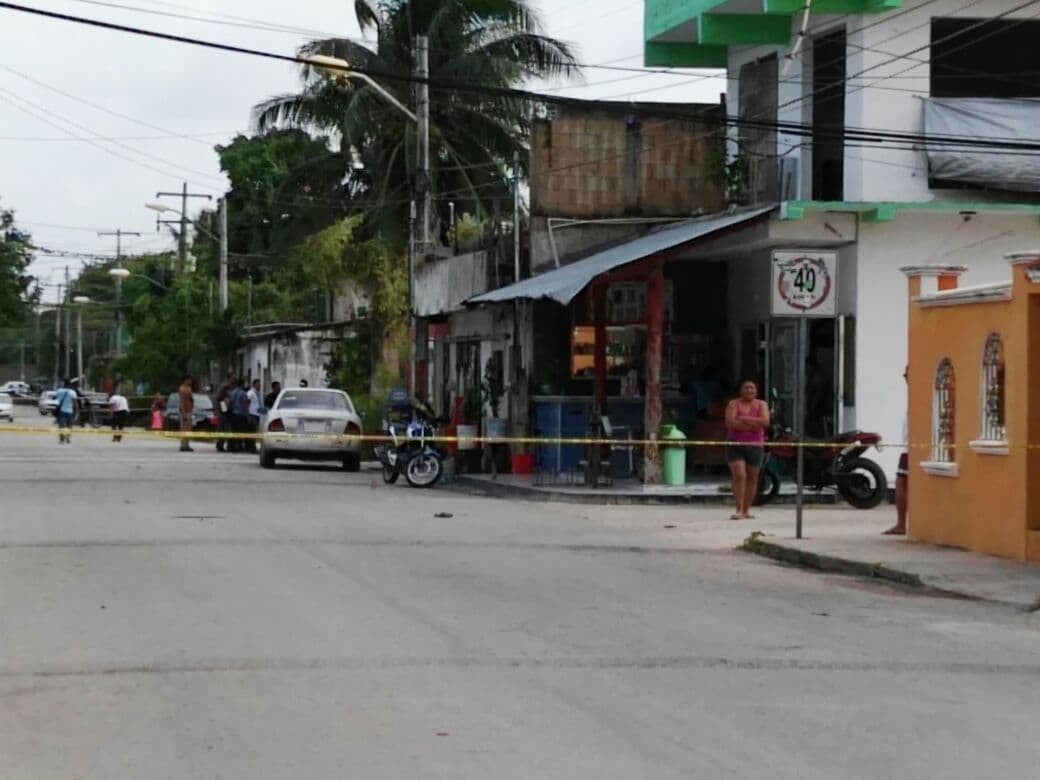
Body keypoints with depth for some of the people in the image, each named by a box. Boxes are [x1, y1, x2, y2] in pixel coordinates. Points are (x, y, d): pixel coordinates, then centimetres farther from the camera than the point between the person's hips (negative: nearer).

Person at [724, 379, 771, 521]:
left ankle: (747, 509, 15)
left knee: (752, 478, 6)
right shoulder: (734, 404, 1)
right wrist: (753, 424, -13)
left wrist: (744, 419, -14)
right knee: (739, 475, -15)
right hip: (735, 445, -3)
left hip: (755, 446, 3)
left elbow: (765, 421, -9)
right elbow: (731, 422, -15)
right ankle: (739, 510, -18)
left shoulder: (761, 405, 8)